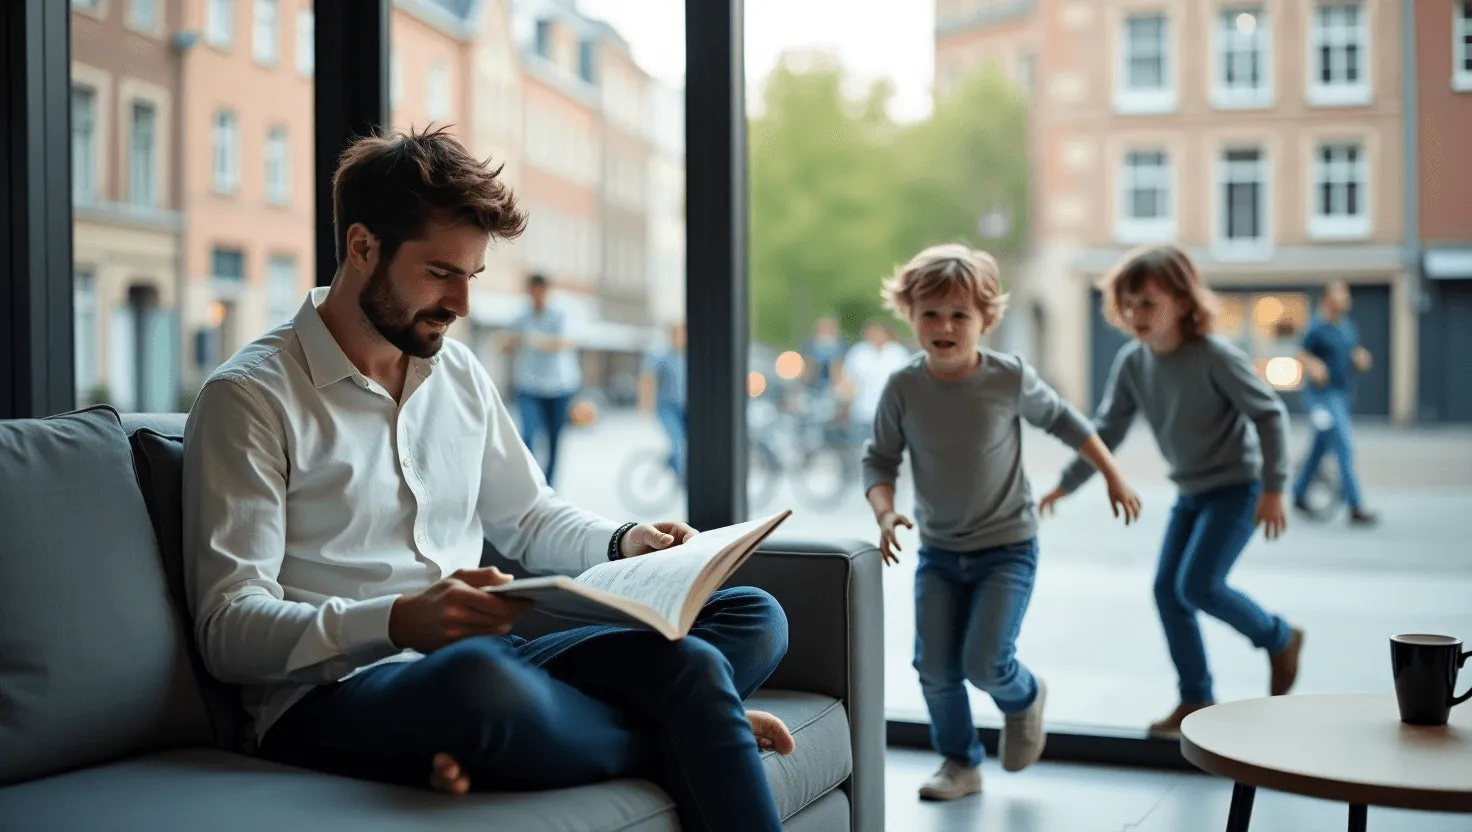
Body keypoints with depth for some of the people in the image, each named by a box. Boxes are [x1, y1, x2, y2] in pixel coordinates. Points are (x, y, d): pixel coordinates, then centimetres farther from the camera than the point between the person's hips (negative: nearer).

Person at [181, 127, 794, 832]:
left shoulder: (459, 372, 16)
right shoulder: (249, 397, -4)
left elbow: (530, 518, 29)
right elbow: (228, 629, -12)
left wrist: (624, 543, 6)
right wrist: (398, 620, -28)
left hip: (483, 662, 6)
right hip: (333, 694, -6)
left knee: (751, 617, -9)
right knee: (475, 677, -41)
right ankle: (696, 727, -15)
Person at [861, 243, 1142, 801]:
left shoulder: (1010, 378, -14)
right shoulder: (903, 389, -11)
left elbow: (1061, 419, 4)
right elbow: (879, 459, 0)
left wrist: (1113, 475, 10)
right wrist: (885, 513, -19)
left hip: (1007, 549, -3)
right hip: (938, 551, 3)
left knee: (984, 662, -12)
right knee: (935, 669, 0)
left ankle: (1024, 698, 24)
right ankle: (960, 763, 24)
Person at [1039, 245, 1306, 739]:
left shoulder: (1214, 356, -22)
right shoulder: (1132, 363, -4)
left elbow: (1269, 413, -16)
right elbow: (1106, 431, 4)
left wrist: (1272, 488, -19)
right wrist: (1065, 485, 2)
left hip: (1238, 486, -7)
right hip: (1191, 491, 7)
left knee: (1197, 584, -16)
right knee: (1167, 588, 2)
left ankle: (1280, 640, 10)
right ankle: (1196, 700, 14)